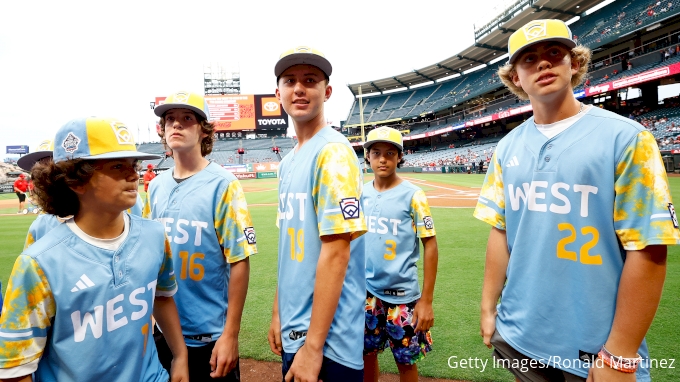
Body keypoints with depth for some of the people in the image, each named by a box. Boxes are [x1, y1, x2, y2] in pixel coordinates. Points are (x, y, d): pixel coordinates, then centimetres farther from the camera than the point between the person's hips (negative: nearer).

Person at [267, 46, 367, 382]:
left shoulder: (333, 152, -17)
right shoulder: (287, 162, 8)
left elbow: (336, 251, -22)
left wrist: (314, 345, -20)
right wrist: (277, 314, 14)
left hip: (328, 340, -8)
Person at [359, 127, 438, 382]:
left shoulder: (412, 195, -11)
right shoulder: (361, 193, 1)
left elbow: (430, 246, -10)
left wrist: (426, 300, -13)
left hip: (402, 294, -4)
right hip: (366, 292, 4)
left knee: (405, 361, 11)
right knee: (367, 354, 17)